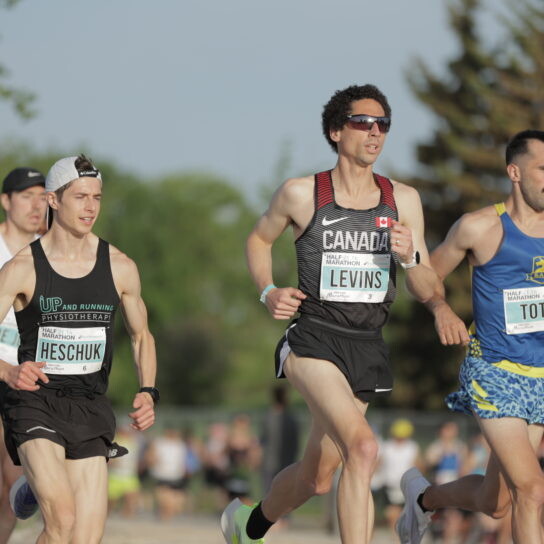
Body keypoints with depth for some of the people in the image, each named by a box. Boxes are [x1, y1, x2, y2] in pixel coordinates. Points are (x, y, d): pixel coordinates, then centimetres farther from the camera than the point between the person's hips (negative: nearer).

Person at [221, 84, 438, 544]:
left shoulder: (403, 201, 5)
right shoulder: (301, 194, -3)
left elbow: (427, 292, 6)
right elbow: (259, 239, 17)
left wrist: (410, 257, -15)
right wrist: (268, 292, 0)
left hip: (367, 350, 5)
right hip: (314, 343, -5)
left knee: (317, 477, 14)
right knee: (363, 447, -28)